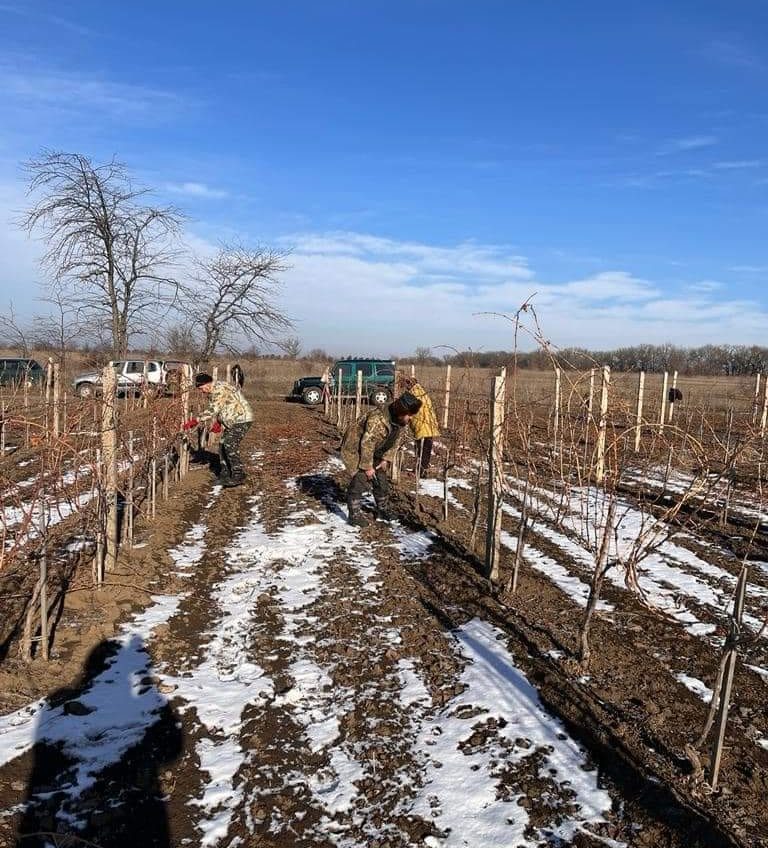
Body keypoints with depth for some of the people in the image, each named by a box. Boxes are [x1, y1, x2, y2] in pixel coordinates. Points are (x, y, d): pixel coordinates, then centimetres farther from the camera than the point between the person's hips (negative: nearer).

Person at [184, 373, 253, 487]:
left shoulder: (220, 389, -23)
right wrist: (216, 423, 0)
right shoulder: (212, 391, 10)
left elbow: (212, 410, -29)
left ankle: (239, 476, -11)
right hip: (231, 421, 10)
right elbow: (214, 410, 17)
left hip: (242, 419, -10)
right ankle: (226, 474, 19)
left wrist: (195, 421, -28)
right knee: (223, 444, 9)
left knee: (231, 445, -16)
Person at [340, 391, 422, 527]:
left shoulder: (402, 423, -9)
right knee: (361, 479, -16)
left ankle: (383, 511, 26)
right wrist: (367, 467, -25)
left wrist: (385, 459, -6)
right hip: (355, 448, -8)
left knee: (381, 480, 9)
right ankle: (354, 515, -6)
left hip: (374, 452, 8)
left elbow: (396, 442, 3)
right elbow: (367, 443, -32)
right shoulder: (378, 419, -36)